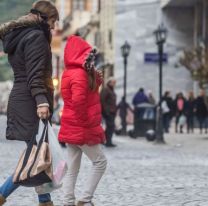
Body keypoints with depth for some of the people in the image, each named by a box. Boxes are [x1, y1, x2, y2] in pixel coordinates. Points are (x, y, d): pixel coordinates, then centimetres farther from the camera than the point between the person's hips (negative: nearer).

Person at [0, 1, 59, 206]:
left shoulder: (18, 36, 19)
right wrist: (41, 100, -29)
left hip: (20, 101, 10)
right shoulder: (36, 36, -10)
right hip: (31, 104, -10)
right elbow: (35, 74, -20)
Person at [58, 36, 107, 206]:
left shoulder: (70, 73, 14)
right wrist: (88, 123, -19)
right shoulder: (79, 74, -17)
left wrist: (96, 81, -1)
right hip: (82, 129, -9)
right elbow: (78, 101, -28)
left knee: (73, 168, 9)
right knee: (100, 162, 1)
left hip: (72, 128, 9)